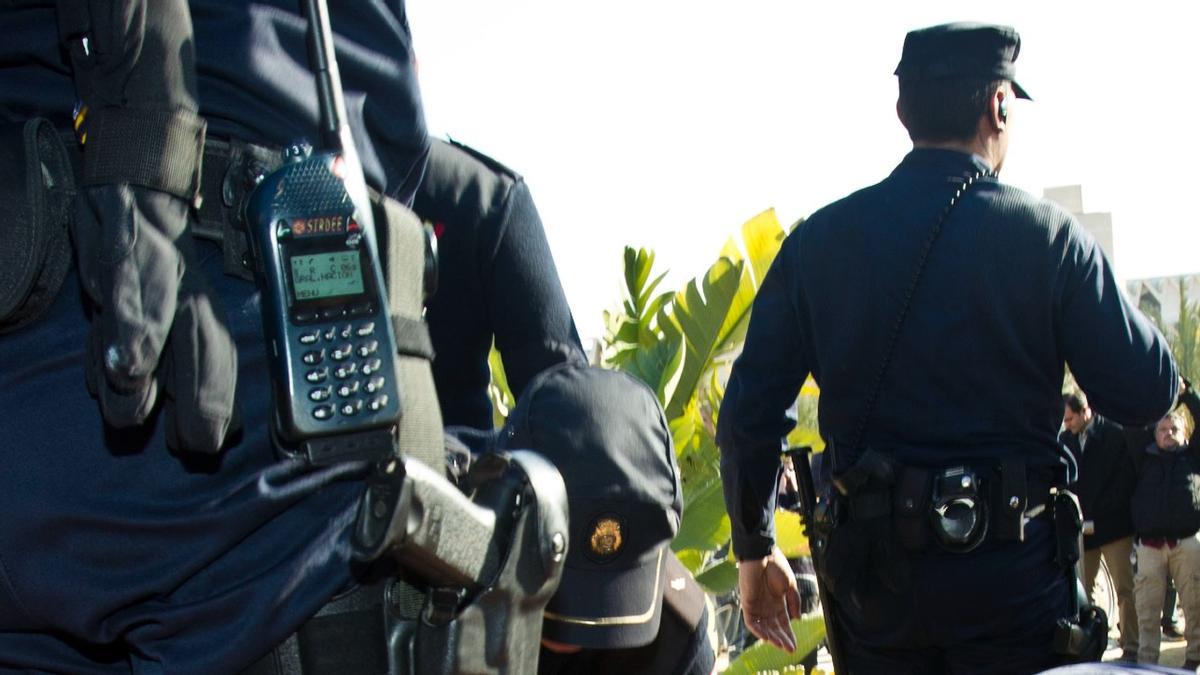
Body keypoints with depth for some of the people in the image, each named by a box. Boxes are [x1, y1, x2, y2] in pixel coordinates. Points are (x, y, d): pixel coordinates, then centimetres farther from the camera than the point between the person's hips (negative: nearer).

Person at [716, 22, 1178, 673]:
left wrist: (754, 547, 13)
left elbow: (749, 412, 2)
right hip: (1009, 571, -3)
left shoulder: (819, 239, 2)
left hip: (869, 566, 3)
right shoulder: (1047, 235, -7)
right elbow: (1146, 393, -4)